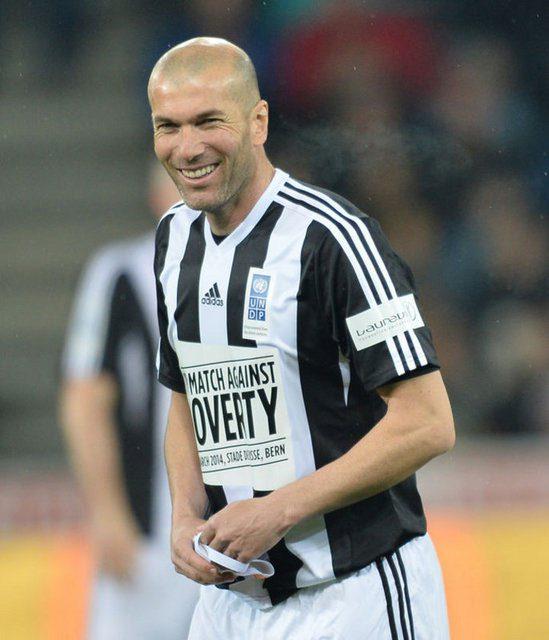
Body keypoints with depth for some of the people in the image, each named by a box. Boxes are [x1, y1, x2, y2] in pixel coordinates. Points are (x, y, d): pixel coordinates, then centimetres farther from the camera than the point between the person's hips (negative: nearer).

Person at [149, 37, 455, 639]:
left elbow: (427, 425, -18)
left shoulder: (332, 235, -16)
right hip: (230, 589, 7)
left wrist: (278, 510, -19)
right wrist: (187, 518, 1)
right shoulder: (174, 238, 8)